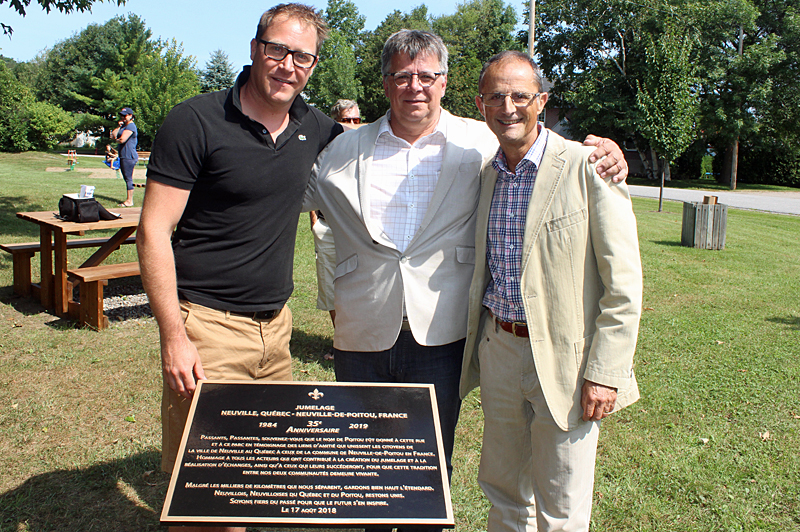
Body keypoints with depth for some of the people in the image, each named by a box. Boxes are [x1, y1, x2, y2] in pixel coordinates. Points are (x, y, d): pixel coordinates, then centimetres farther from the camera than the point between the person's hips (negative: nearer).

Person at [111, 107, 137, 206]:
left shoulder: (131, 126, -11)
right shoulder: (123, 126, 21)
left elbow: (122, 139, -21)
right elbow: (113, 135, 14)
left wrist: (116, 139, 1)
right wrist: (119, 127, 2)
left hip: (129, 156, -11)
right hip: (123, 156, 11)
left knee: (128, 178, -9)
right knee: (127, 178, 14)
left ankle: (129, 201, -7)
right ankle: (129, 199, 21)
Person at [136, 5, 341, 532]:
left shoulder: (313, 125, 6)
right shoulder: (196, 121, -10)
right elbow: (154, 231, -12)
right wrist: (174, 336, -17)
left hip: (276, 324, 6)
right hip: (208, 328, -5)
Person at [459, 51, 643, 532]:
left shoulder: (588, 168, -11)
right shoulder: (486, 174, 7)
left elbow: (624, 284, -12)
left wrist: (604, 372, -16)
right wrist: (477, 342, 13)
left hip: (564, 357, -5)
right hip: (498, 348, 6)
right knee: (503, 492, 19)